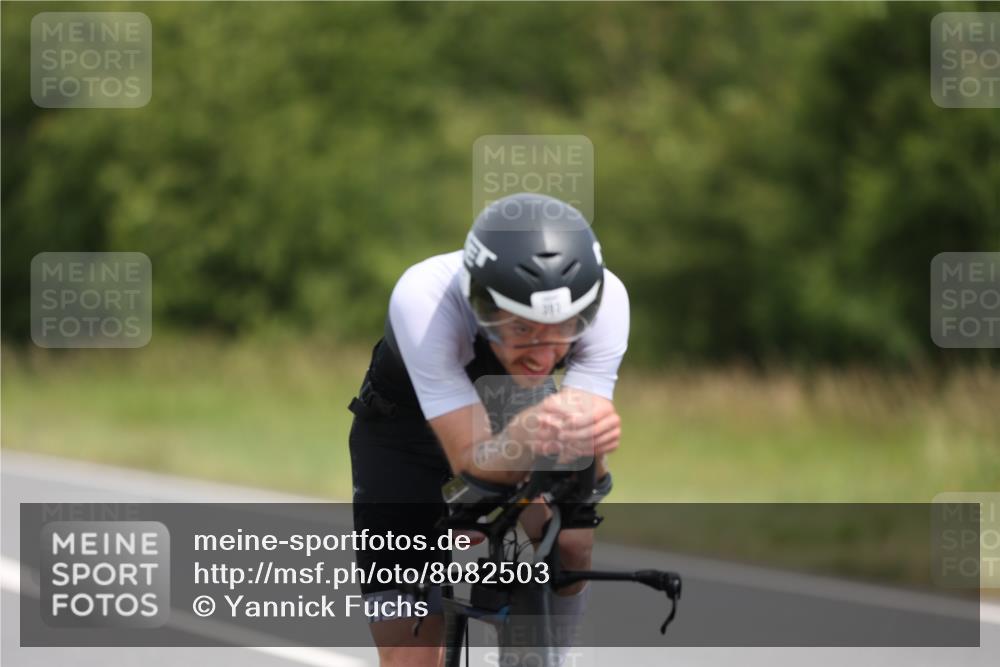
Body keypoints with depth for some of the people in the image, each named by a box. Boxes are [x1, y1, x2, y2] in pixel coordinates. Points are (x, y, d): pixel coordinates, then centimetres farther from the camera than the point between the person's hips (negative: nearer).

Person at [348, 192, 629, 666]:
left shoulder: (605, 299, -32)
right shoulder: (424, 300, -40)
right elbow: (473, 464, -41)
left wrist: (586, 442, -55)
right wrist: (527, 435, -62)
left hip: (513, 408, 3)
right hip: (406, 430, -3)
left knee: (569, 541, -27)